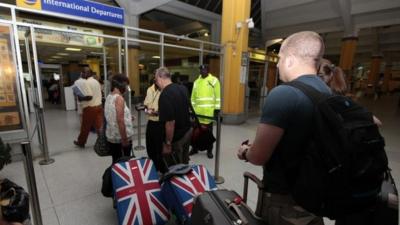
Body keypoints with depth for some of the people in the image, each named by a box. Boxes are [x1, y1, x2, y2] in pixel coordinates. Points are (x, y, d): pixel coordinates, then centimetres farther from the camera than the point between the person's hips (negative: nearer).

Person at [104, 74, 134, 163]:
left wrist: (128, 117, 17)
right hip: (120, 138, -8)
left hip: (111, 137, 8)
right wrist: (125, 139, -18)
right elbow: (120, 121, -22)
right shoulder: (119, 98, -18)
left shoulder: (109, 97, 8)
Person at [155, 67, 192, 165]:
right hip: (187, 131, 8)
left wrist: (168, 143, -17)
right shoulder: (183, 88, 1)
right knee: (184, 165, 22)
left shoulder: (165, 95, -25)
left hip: (176, 137, -8)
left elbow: (170, 122, -28)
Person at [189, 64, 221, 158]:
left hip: (209, 111, -3)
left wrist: (217, 108, -9)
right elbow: (193, 96, 13)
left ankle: (209, 150, 22)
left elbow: (217, 95, -4)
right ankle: (195, 148, 28)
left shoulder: (214, 80, 0)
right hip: (198, 111, 4)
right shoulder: (196, 82, 12)